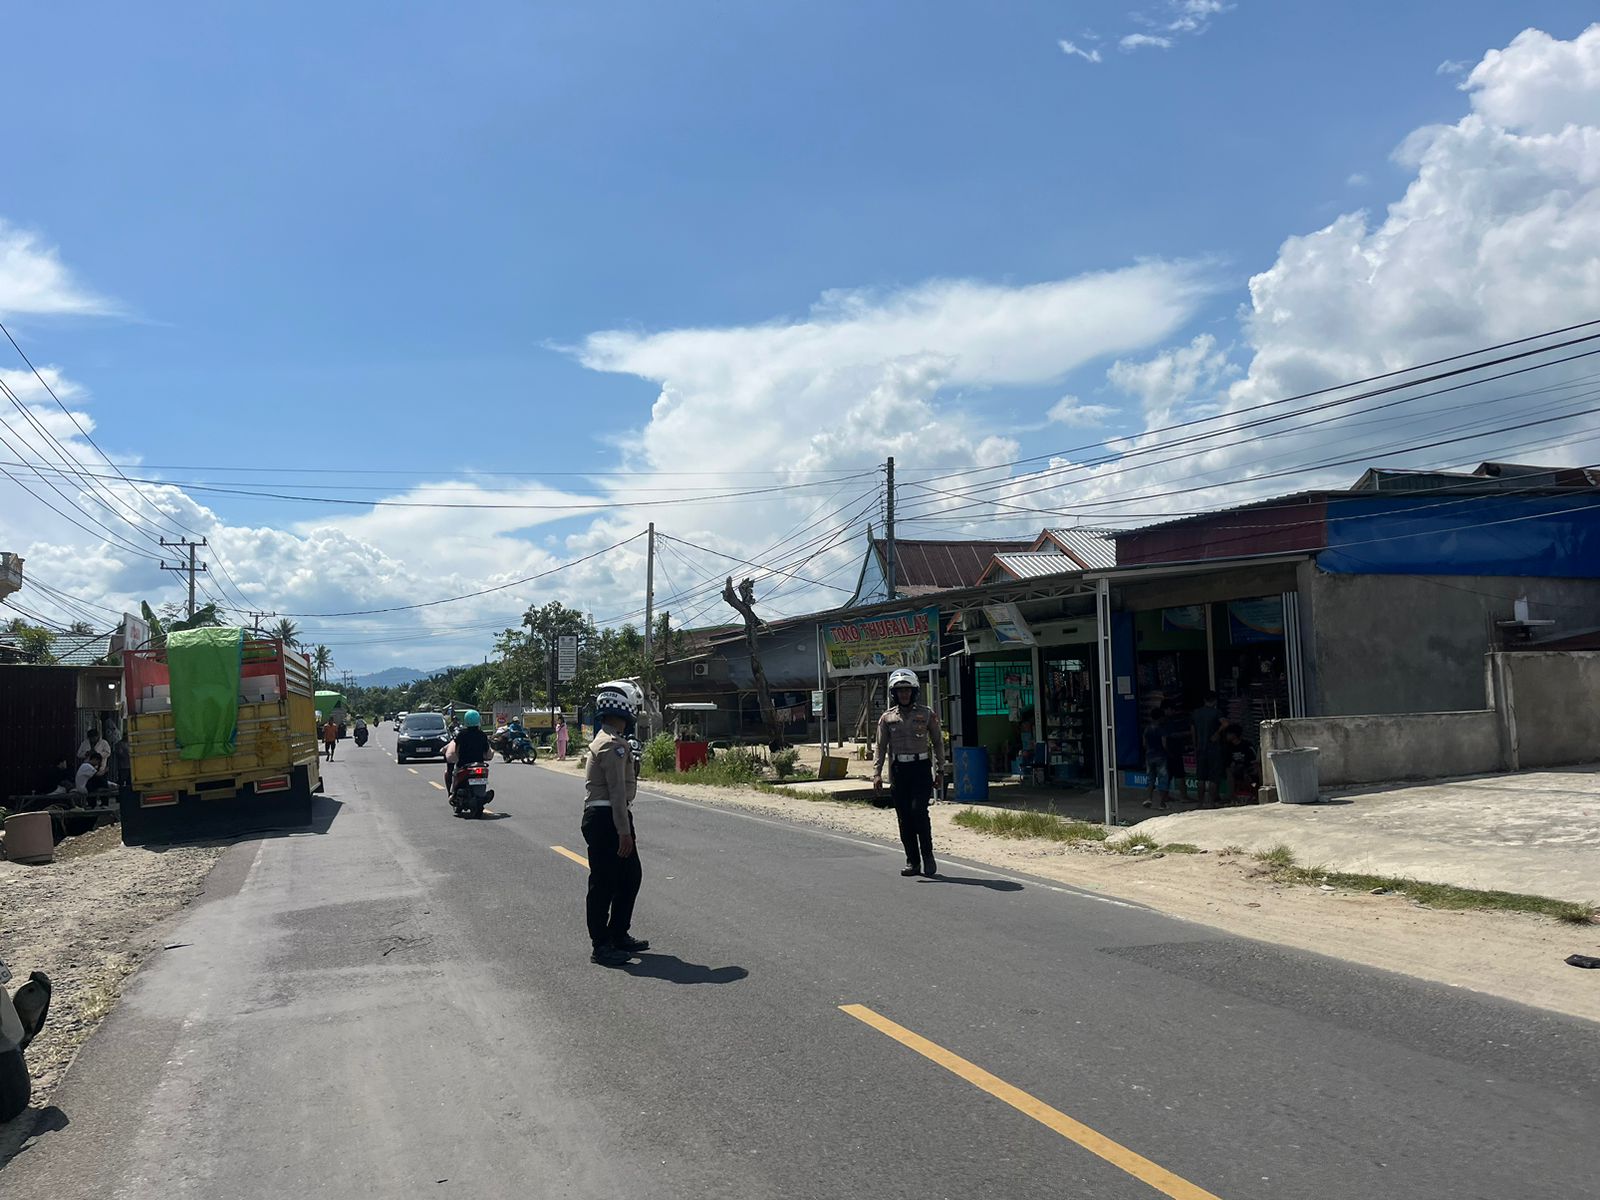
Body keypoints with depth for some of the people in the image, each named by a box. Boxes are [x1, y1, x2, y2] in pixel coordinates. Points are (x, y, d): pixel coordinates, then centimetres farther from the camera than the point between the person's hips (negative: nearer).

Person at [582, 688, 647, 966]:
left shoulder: (603, 741, 18)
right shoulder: (614, 744, -16)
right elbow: (617, 790, -22)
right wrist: (624, 832, -22)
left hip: (601, 817, 11)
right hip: (606, 819, -11)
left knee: (630, 876, 17)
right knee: (604, 884, -2)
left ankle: (619, 936, 27)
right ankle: (601, 946, 6)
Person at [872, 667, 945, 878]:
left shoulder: (926, 714, 5)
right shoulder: (887, 718, 8)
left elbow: (938, 742, 9)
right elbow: (881, 747, 6)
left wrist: (940, 769, 4)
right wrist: (877, 773, -4)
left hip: (921, 768, -2)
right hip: (898, 770, 2)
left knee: (918, 811, -14)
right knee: (904, 817, 3)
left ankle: (927, 855, 1)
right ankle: (912, 861, 11)